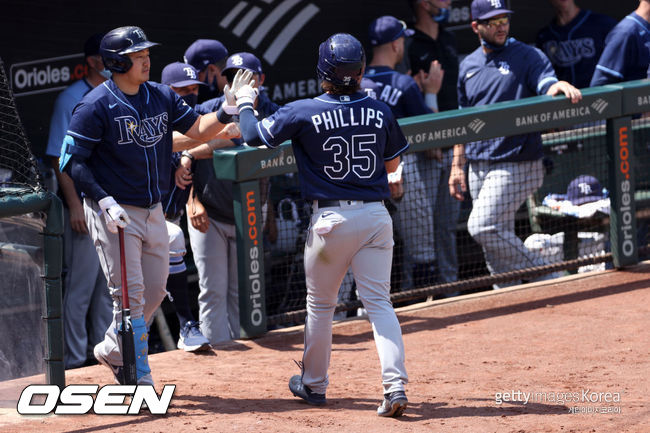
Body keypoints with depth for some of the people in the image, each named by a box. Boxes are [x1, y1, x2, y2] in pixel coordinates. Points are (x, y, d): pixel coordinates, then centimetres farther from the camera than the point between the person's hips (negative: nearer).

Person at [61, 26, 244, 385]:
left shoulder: (162, 96, 6)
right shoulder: (96, 106, -14)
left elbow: (199, 129, 6)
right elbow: (72, 161, -13)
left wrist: (227, 112, -13)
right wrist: (104, 200, -23)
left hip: (152, 212, 7)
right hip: (114, 213, -7)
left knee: (154, 291, 14)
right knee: (130, 294, -7)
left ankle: (112, 351, 33)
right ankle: (140, 381, 1)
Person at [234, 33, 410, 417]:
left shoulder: (304, 112, -10)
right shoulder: (379, 111, 0)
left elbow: (254, 136, 0)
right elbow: (393, 163, 14)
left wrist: (245, 103, 18)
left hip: (331, 219, -2)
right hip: (376, 215, 2)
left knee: (321, 304, 15)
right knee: (379, 303, 1)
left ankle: (314, 384, 27)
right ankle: (395, 385, -13)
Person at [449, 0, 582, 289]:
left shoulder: (527, 56, -3)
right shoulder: (469, 65, 13)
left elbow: (547, 83, -19)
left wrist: (562, 87, -43)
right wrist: (457, 165, 12)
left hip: (515, 165, -6)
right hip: (478, 165, 6)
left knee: (482, 227, -19)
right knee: (495, 242, 7)